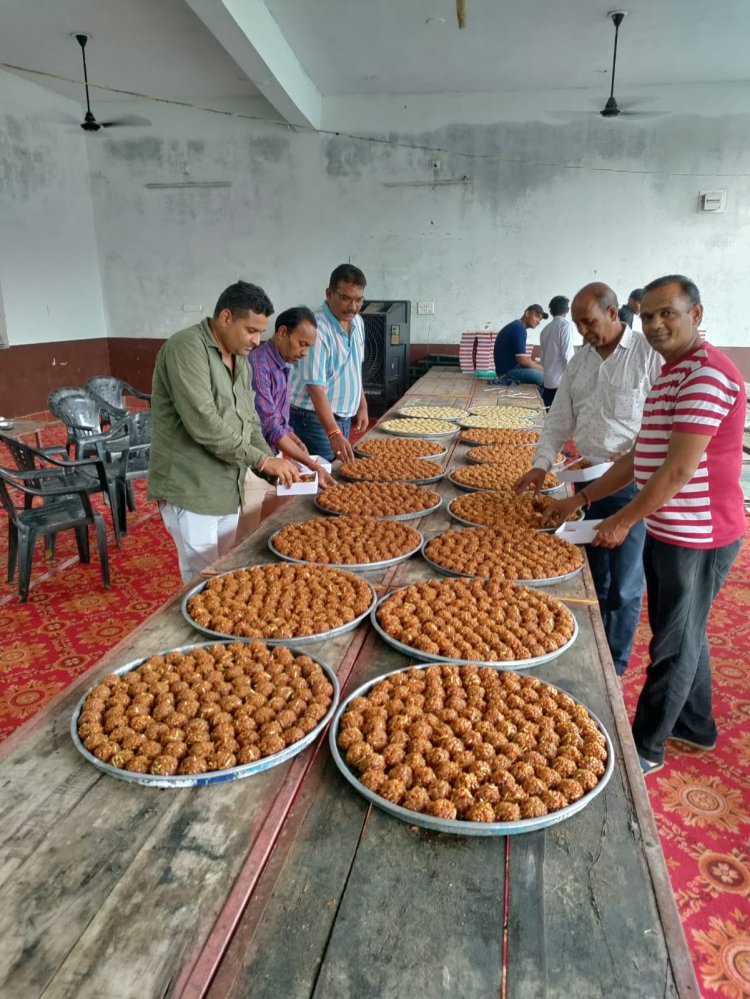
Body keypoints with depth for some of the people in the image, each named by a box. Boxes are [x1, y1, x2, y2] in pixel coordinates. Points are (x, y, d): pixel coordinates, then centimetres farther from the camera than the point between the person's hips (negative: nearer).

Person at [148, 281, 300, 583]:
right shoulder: (187, 348, -17)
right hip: (190, 491, -8)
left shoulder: (240, 360, 11)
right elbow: (203, 423, -26)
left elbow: (249, 423, 13)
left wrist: (273, 466, -3)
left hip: (227, 488, 8)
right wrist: (262, 460, -21)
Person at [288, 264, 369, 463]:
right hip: (315, 420, -8)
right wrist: (334, 434, -34)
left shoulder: (357, 323, 6)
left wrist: (362, 404, 17)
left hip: (344, 418, 8)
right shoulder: (317, 328, -21)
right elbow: (315, 387, -27)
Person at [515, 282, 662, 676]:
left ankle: (614, 668, 18)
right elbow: (560, 418, 12)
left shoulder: (649, 355, -9)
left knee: (623, 583, 3)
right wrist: (541, 464, 2)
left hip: (631, 484, -6)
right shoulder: (580, 359, 11)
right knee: (593, 574, 15)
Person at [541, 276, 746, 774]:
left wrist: (625, 520, -13)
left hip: (696, 536, -10)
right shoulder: (671, 374, 13)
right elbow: (641, 456, 15)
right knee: (685, 633, 22)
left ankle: (646, 748, 20)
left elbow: (678, 470, -23)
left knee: (673, 644, 4)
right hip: (670, 531, 10)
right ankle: (696, 726, 40)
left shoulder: (707, 374, -20)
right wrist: (582, 499, 12)